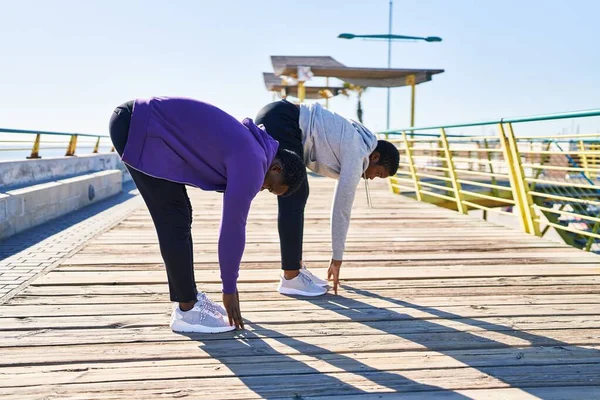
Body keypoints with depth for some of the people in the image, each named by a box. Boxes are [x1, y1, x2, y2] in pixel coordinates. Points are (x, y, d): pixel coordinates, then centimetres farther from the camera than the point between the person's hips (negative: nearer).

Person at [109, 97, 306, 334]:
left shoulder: (249, 149, 14)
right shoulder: (252, 163, -14)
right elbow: (233, 227, -11)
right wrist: (230, 288, -1)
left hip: (145, 126, 10)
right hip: (137, 128, -10)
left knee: (178, 216, 11)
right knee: (175, 219, -7)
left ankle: (188, 297, 20)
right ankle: (187, 310, 3)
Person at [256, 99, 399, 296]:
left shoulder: (355, 146, 21)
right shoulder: (357, 154, -6)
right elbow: (342, 208, -4)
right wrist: (337, 259, 3)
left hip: (276, 120, 10)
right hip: (278, 122, -10)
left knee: (298, 195, 12)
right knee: (293, 200, -8)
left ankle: (296, 266, 18)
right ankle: (290, 277, -2)